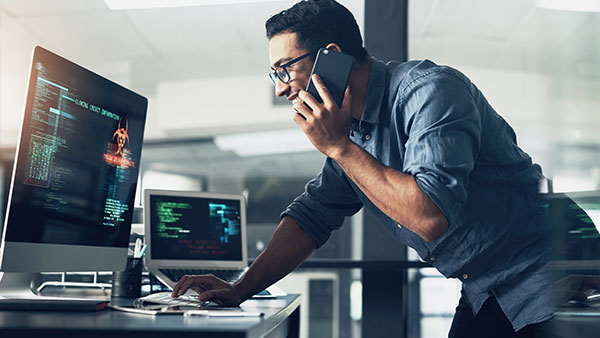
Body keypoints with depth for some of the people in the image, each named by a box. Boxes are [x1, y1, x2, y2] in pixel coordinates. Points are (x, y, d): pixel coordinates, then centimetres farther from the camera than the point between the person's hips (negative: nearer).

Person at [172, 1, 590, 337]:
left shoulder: (430, 89, -23)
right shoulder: (349, 128, 2)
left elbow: (431, 216, -33)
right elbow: (311, 215, 7)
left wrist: (339, 147, -25)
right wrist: (239, 289, -2)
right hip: (481, 295, 7)